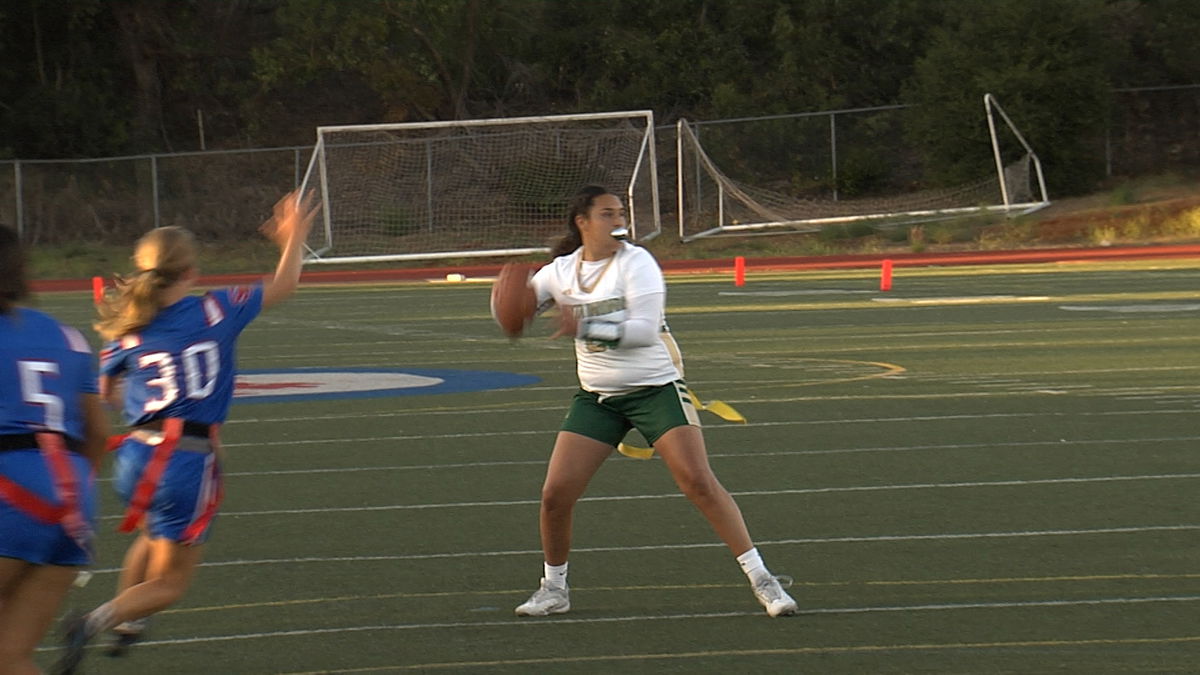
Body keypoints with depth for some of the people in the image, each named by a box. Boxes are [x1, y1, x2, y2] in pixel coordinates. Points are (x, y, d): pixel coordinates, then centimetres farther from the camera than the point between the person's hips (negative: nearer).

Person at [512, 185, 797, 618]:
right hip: (596, 398, 4)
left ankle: (761, 580, -8)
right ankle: (553, 589, 18)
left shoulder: (635, 262, -12)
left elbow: (645, 330, -22)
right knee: (555, 494, -4)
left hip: (656, 389, -4)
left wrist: (585, 328, -33)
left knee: (698, 482, -15)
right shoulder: (561, 270, 3)